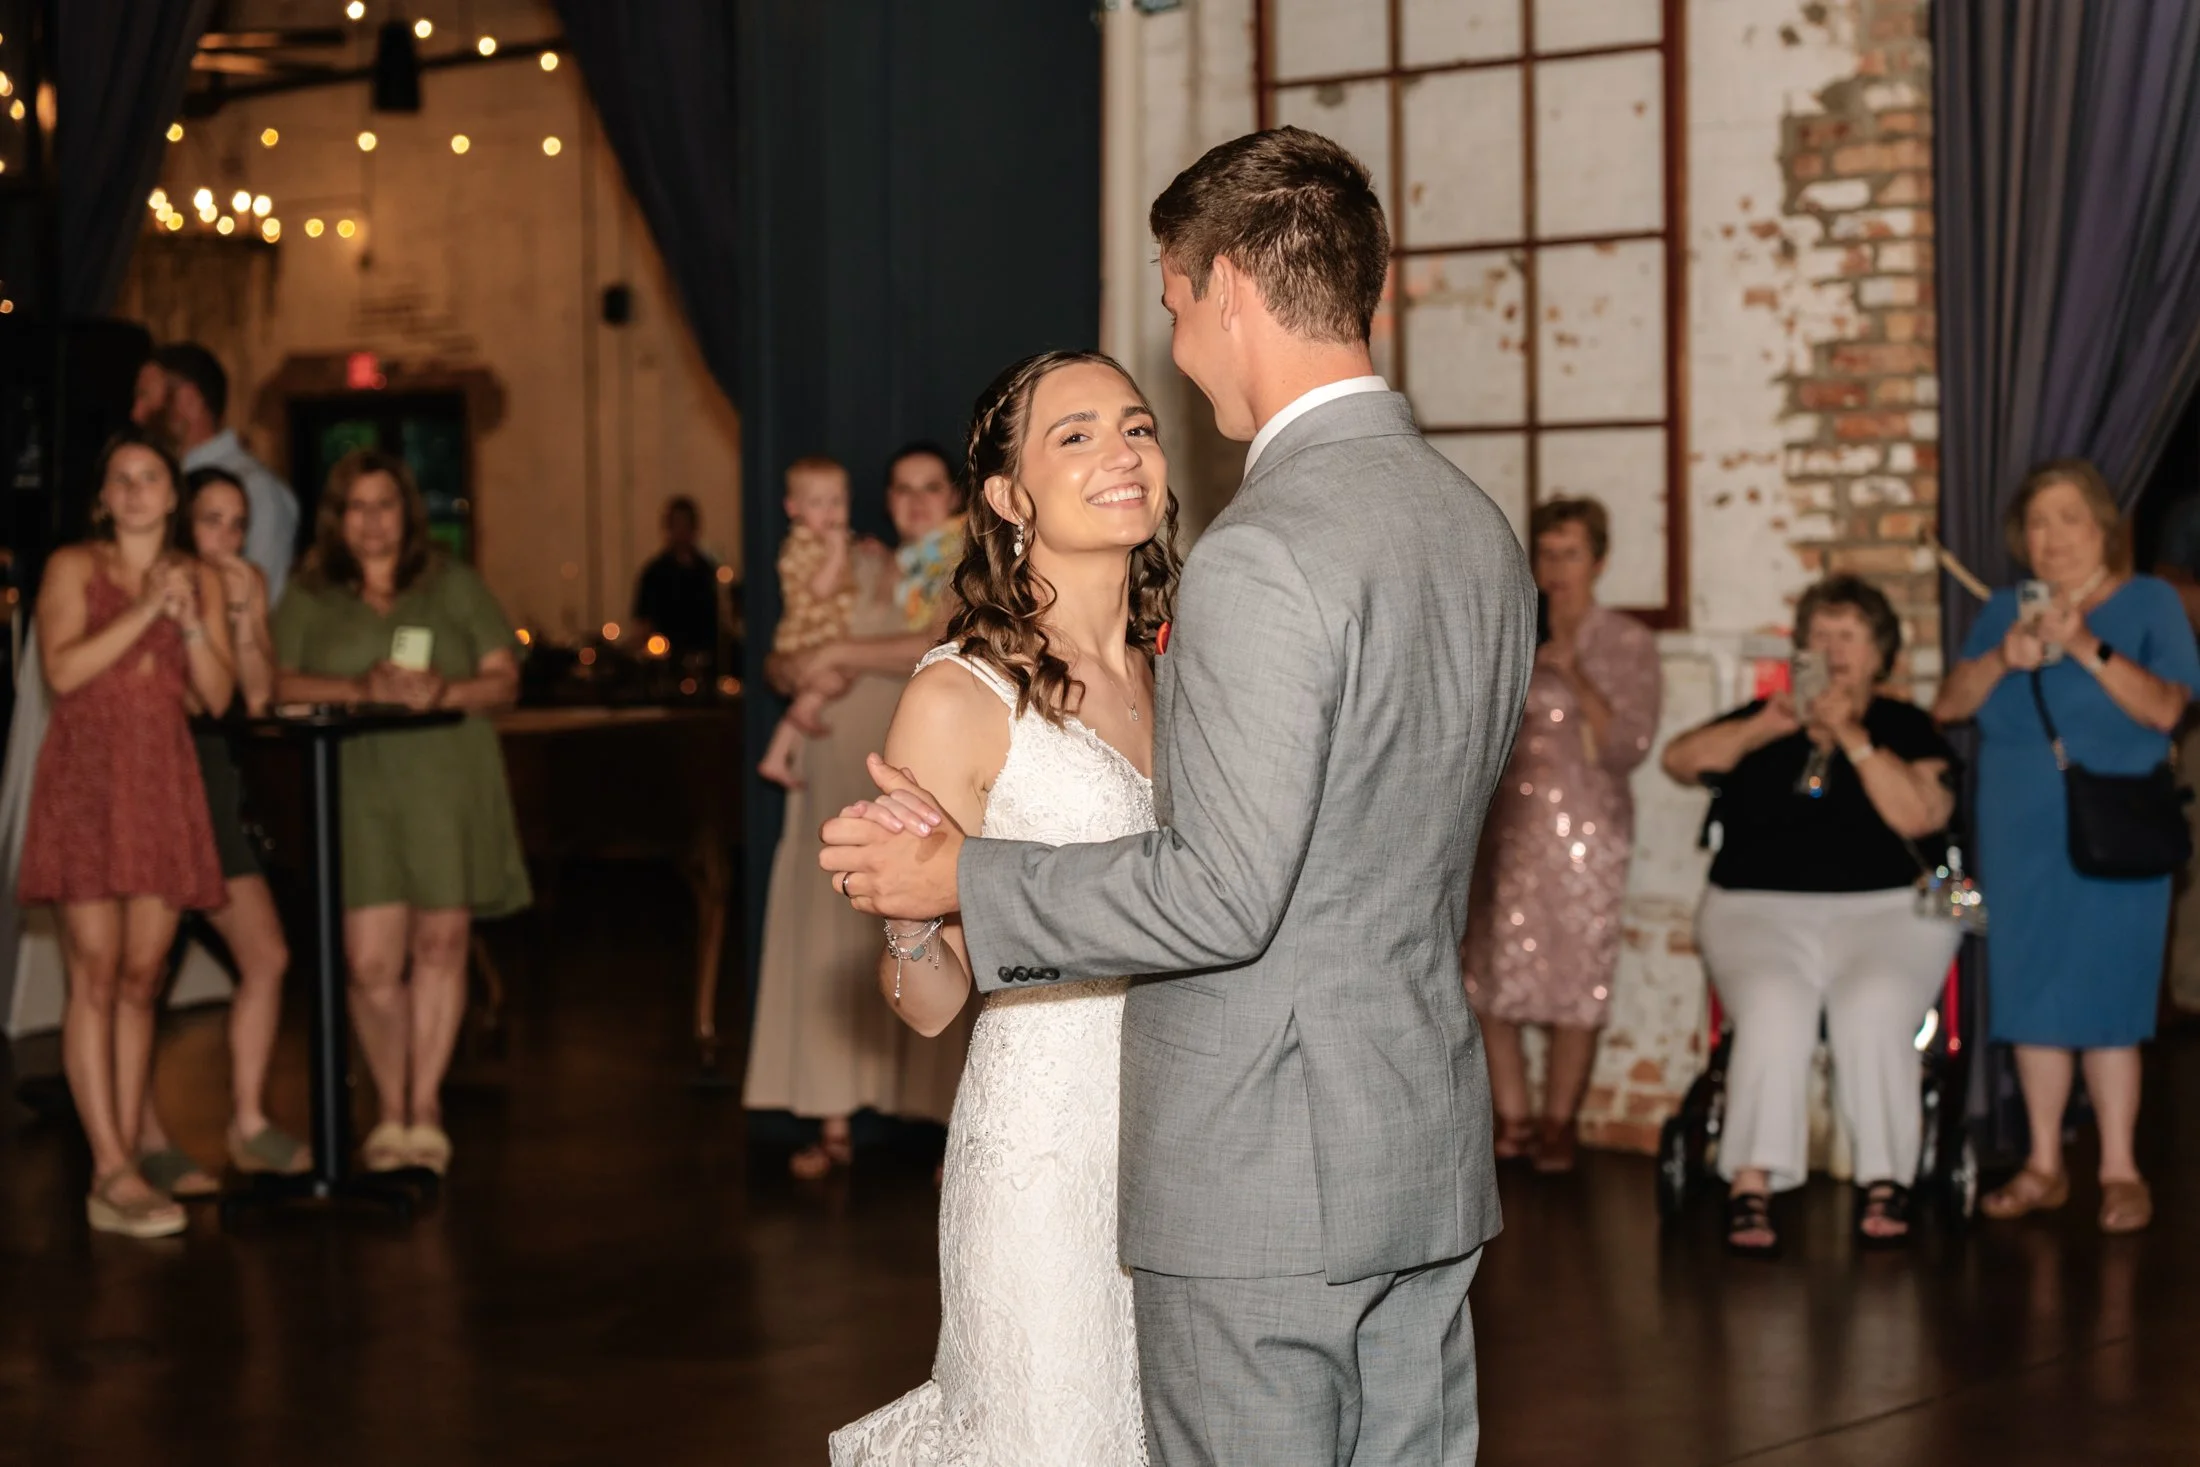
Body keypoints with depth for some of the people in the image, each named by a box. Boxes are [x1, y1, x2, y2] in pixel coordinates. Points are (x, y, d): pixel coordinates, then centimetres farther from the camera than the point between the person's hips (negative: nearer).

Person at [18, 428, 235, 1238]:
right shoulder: (73, 567, 4)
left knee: (141, 981, 3)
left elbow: (218, 697, 7)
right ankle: (113, 1176, -11)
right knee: (95, 977, -9)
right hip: (85, 781, -4)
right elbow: (62, 670, -10)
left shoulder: (200, 580, 15)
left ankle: (124, 1165, 6)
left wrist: (190, 621, -7)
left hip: (163, 787, 4)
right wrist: (143, 611, -13)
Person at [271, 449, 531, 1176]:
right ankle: (391, 1112, 9)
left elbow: (503, 678, 7)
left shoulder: (454, 585, 12)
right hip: (355, 790, -1)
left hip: (448, 787, 1)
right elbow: (280, 684, 0)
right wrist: (361, 690, -14)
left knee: (440, 946, 1)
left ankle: (426, 1108, 13)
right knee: (371, 963, -7)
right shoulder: (309, 598, 11)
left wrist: (445, 692, -13)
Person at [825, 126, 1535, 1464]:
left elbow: (1221, 896, -23)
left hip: (1261, 1175, -9)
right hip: (1428, 1156, 9)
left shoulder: (1264, 557, -20)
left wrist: (965, 875, -12)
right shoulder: (1482, 530, 9)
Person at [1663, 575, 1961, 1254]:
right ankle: (1751, 1182, -32)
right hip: (1759, 910, 1)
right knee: (1773, 1008, -31)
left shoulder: (1907, 728, 13)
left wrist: (1852, 736, -9)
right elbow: (1681, 760, 5)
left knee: (1873, 1010, -32)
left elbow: (1921, 815, -6)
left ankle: (1883, 1182, -26)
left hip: (1886, 911, -1)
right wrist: (1764, 728, -8)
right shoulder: (1766, 720, 19)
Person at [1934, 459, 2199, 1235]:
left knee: (2104, 999, -6)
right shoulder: (2005, 610, 11)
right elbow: (1950, 704, 1)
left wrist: (2088, 648, -23)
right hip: (2020, 837, 4)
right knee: (2032, 996, 5)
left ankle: (2120, 1169, 3)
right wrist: (2002, 659, -17)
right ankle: (2044, 1164, 14)